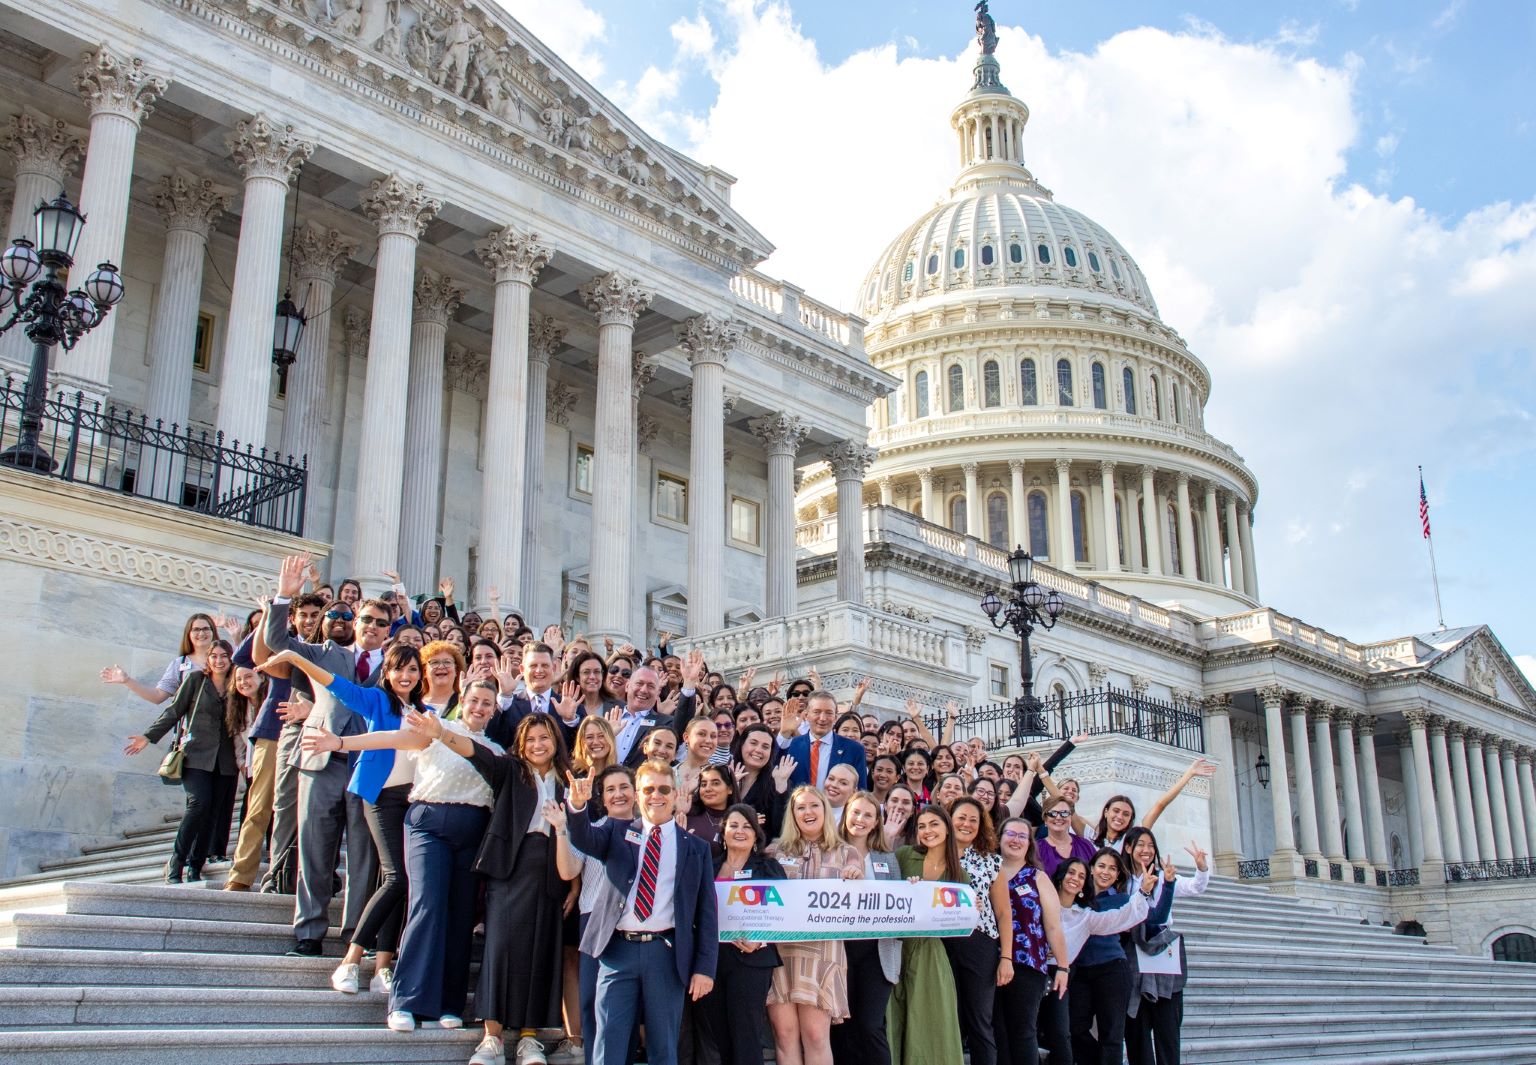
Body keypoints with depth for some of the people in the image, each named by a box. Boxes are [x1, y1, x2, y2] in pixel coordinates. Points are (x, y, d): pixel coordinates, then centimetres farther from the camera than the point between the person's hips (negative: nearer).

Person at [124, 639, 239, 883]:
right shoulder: (195, 679, 6)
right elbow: (174, 711, 9)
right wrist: (149, 736, 4)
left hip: (224, 762, 3)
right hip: (196, 756, -3)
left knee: (210, 813, -3)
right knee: (199, 803, -20)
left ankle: (194, 869, 3)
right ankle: (175, 864, -11)